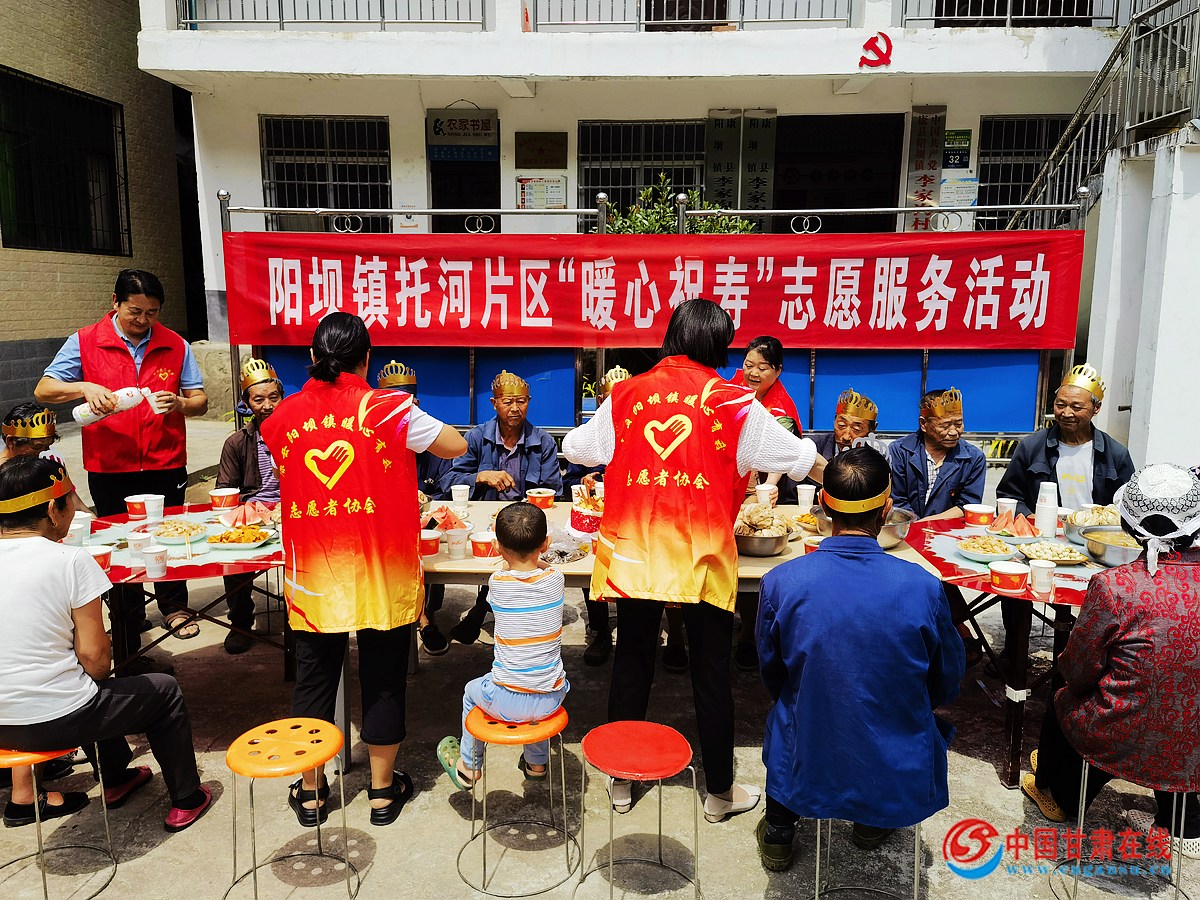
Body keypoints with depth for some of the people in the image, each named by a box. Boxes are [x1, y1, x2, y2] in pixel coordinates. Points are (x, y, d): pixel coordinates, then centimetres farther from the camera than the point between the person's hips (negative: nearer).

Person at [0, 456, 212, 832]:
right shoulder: (70, 560, -18)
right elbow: (94, 655, -17)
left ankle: (116, 778, 50)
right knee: (165, 691, 17)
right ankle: (186, 800, 29)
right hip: (56, 721, -7)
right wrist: (96, 672, 5)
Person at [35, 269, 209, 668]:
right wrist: (83, 387, -20)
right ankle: (128, 656, 21)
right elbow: (43, 391, -1)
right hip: (109, 468, 0)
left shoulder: (175, 345, 3)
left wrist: (179, 403, -18)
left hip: (165, 465, 1)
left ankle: (174, 606, 38)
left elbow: (200, 402, 4)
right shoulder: (85, 342, -1)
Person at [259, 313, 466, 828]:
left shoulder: (284, 417, 1)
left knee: (314, 679, 16)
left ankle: (311, 793, 30)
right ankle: (383, 791, 27)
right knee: (383, 679, 12)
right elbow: (456, 446, -2)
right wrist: (410, 430, 15)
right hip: (382, 574, -2)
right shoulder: (387, 409, -10)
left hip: (313, 575, 3)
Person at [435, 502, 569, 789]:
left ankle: (468, 767, 49)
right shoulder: (554, 578, -9)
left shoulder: (497, 582, -13)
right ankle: (537, 763, 53)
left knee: (471, 690, 31)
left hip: (507, 703, -2)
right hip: (550, 700, 2)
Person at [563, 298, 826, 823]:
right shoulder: (732, 401, -3)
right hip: (702, 555, -2)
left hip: (633, 552, 2)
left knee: (631, 664, 15)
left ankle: (621, 783, 29)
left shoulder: (627, 394, 2)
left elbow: (575, 449, 12)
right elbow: (797, 456, 6)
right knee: (711, 671, 11)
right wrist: (831, 471, 27)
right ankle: (719, 792, 26)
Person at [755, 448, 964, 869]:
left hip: (802, 775, 0)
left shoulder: (780, 582, -17)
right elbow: (946, 686, 0)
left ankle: (778, 829, 30)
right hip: (901, 783, 0)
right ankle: (873, 823, 33)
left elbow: (772, 677, 0)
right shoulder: (923, 587, -18)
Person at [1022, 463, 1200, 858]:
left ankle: (1058, 796, 54)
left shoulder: (1114, 586, -26)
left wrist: (1066, 662, 9)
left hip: (1124, 743, -4)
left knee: (1064, 697, 28)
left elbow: (1078, 671, -13)